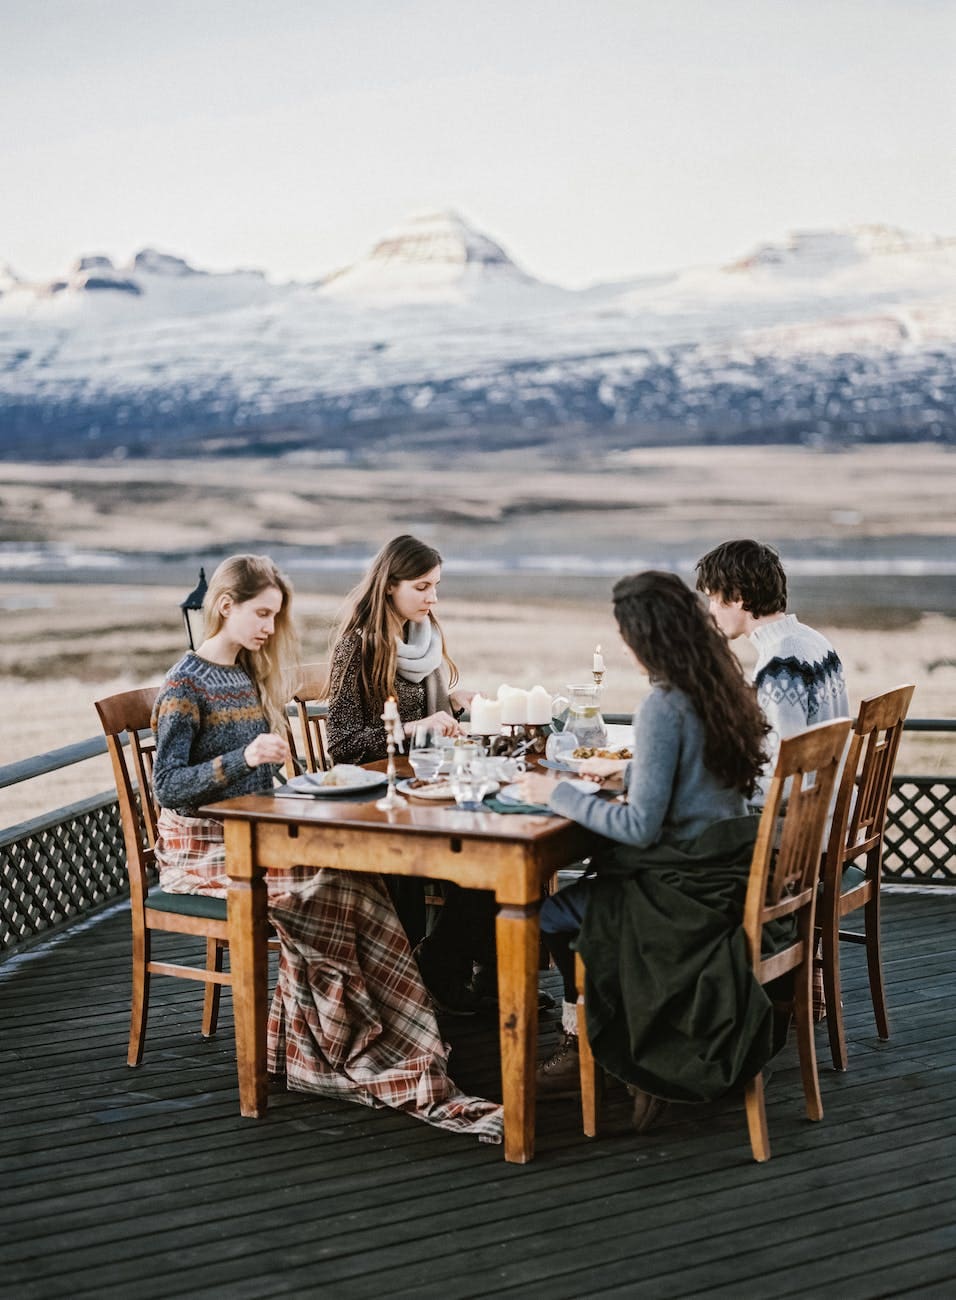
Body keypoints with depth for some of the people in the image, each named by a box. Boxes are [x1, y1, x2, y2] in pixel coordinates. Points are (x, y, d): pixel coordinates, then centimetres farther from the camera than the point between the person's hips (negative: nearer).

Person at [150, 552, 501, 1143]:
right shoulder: (186, 683, -9)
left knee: (352, 882, -19)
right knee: (325, 888, -27)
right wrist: (243, 759, -27)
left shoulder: (250, 674, 14)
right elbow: (167, 786, -16)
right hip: (203, 849, -7)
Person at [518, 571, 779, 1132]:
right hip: (726, 870, 9)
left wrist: (559, 794, -13)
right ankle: (579, 1042, 25)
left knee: (549, 916, 7)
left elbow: (641, 827, -22)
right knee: (586, 889, 24)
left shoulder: (665, 707, -22)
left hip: (687, 891, -9)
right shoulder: (723, 689, 4)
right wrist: (625, 768, 29)